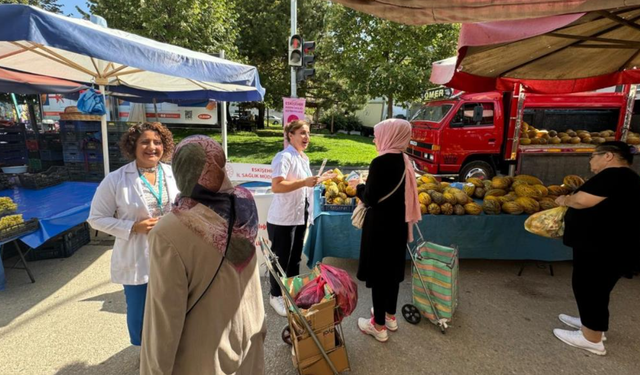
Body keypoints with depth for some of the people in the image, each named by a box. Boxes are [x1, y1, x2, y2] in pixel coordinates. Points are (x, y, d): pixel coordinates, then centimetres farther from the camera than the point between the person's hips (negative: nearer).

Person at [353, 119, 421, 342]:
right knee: (392, 270, 20)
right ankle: (390, 316, 37)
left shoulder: (381, 162, -21)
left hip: (380, 226, -8)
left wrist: (359, 187, -1)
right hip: (397, 223, 8)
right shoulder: (403, 160, 4)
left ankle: (378, 325, 20)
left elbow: (370, 199, -20)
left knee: (378, 273, 5)